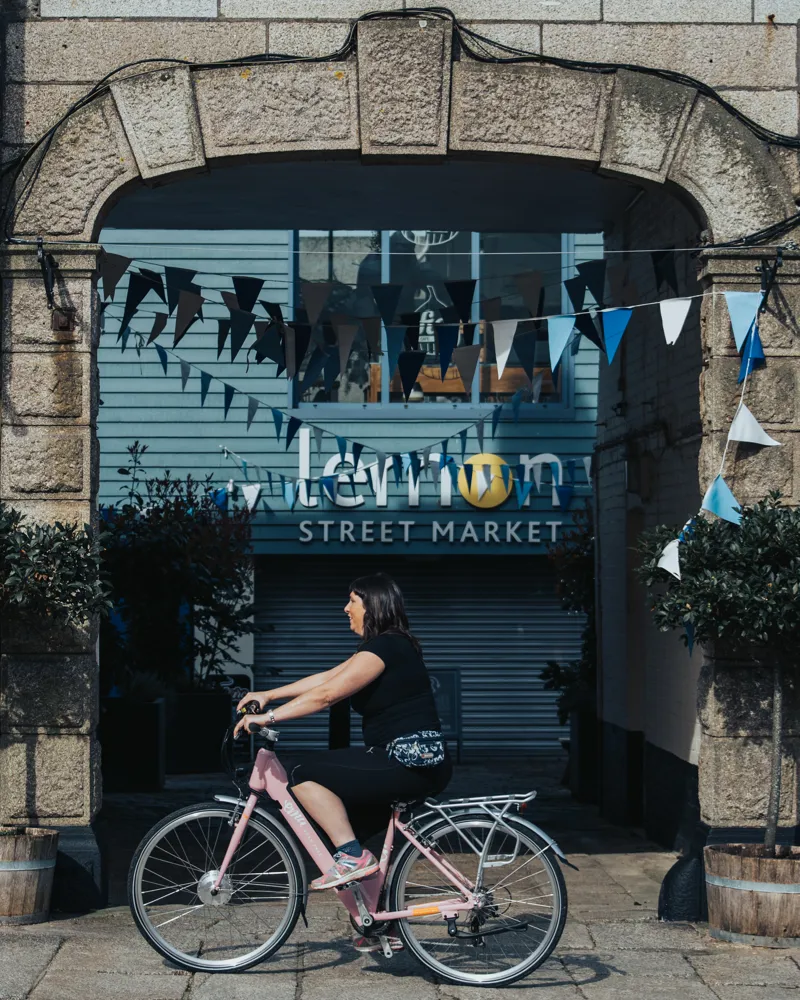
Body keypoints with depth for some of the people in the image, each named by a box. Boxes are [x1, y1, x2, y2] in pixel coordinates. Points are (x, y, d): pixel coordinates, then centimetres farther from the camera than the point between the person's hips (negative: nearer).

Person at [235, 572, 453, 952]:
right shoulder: (386, 646, 19)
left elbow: (325, 694, -18)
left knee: (307, 777, -12)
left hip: (410, 761, -10)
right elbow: (327, 678, 21)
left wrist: (269, 717, -15)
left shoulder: (386, 647, -12)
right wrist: (269, 695, 18)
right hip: (417, 764, 10)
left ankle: (352, 856, -12)